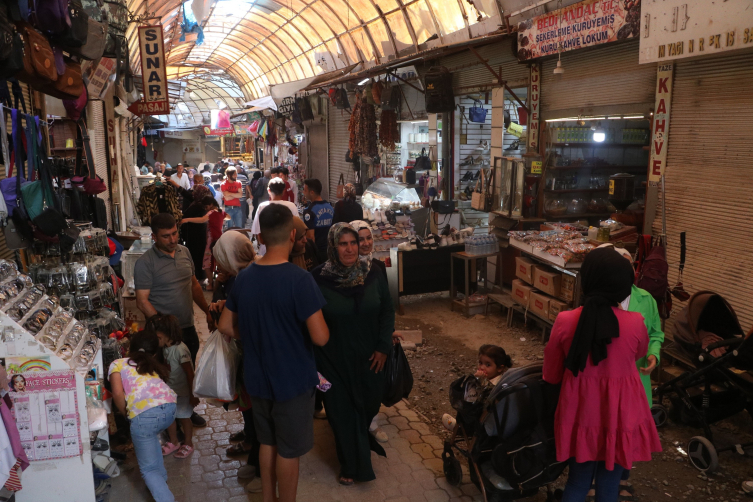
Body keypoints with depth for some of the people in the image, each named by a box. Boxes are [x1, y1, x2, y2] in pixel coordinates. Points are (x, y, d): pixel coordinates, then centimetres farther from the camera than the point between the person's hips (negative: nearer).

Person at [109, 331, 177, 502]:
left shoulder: (118, 364, 20)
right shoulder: (155, 366, 32)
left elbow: (118, 393, 5)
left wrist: (127, 414, 17)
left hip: (144, 414, -5)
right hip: (170, 407, 5)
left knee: (148, 469, 11)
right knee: (150, 435, 38)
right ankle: (161, 475, 44)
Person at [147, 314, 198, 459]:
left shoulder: (180, 350, -28)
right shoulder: (165, 348, -4)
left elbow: (190, 373, -23)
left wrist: (192, 395, -18)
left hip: (183, 391, -7)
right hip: (170, 390, 7)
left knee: (184, 417, 8)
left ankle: (188, 444, 29)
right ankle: (173, 442, 36)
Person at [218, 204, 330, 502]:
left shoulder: (244, 277, -3)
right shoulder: (299, 279, -23)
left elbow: (226, 327, 5)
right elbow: (320, 338, -24)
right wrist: (319, 325, -3)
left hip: (257, 378, 6)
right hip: (292, 380, -6)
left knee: (268, 443, 23)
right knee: (288, 451, 11)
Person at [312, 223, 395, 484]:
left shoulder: (373, 275, -7)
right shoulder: (318, 279, -16)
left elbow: (387, 312, 2)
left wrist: (383, 347, -2)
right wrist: (315, 360, -6)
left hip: (368, 358, 3)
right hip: (334, 360, -3)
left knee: (368, 406, 17)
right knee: (343, 411, 10)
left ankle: (360, 443, 51)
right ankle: (351, 465, 33)